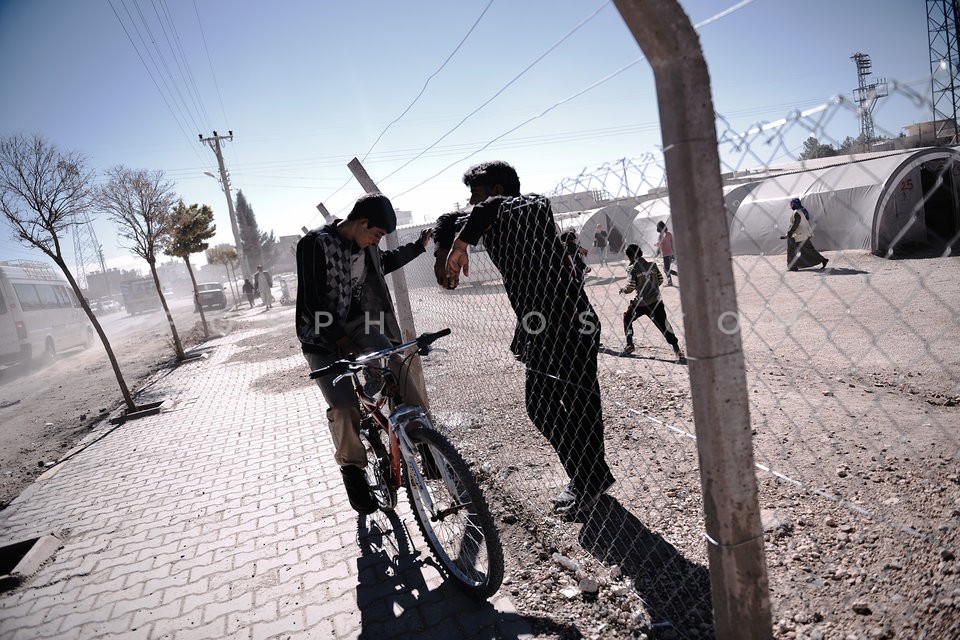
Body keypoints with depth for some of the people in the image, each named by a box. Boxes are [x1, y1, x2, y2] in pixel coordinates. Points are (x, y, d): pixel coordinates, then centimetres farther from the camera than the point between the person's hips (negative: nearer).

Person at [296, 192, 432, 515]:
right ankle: (352, 469, 5)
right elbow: (312, 302, -23)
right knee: (344, 406, -17)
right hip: (323, 334, -5)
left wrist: (419, 245, 22)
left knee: (394, 366, -22)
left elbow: (385, 263, 26)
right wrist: (342, 340, -28)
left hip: (357, 323, 5)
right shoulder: (315, 244, -18)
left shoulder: (363, 245, 2)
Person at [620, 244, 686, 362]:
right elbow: (660, 280, 9)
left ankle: (629, 344, 17)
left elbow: (631, 288, -13)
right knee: (664, 325, 4)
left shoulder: (632, 268, -8)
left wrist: (623, 290, 8)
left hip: (640, 302, -3)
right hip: (656, 301, 3)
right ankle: (677, 349, -5)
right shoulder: (652, 265, 4)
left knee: (627, 318, 22)